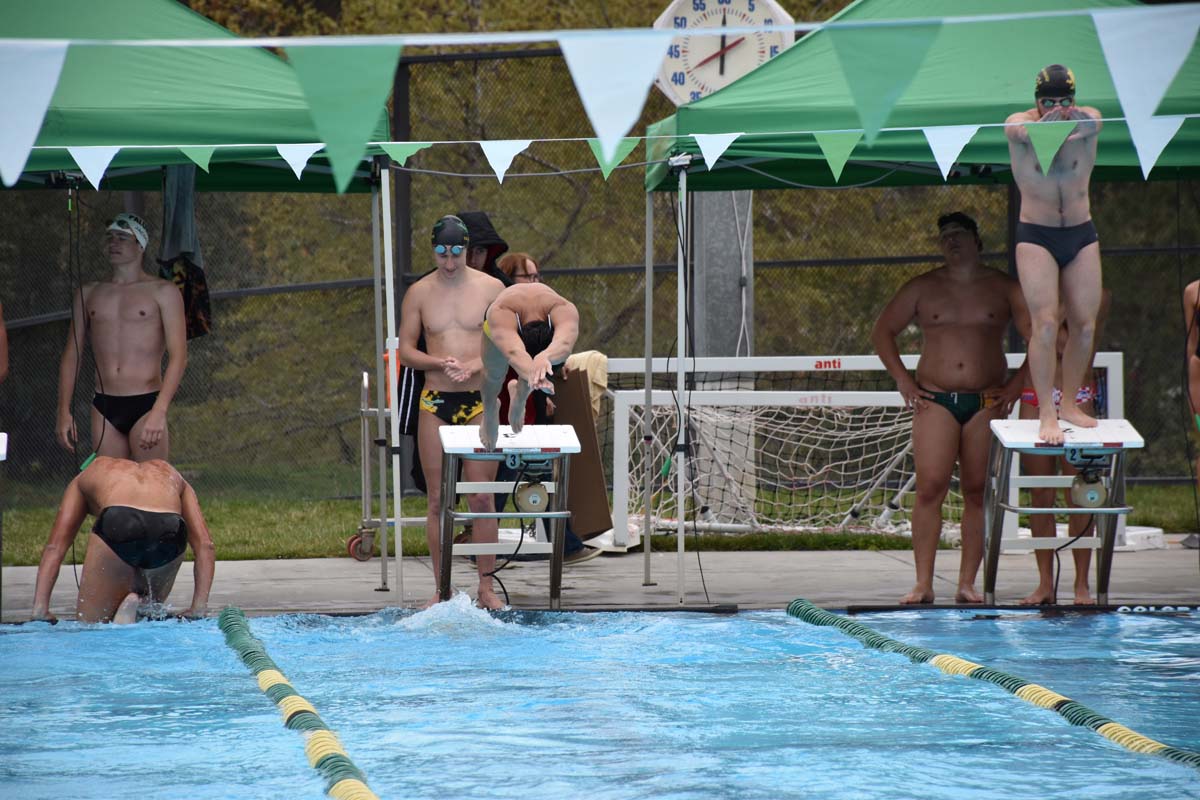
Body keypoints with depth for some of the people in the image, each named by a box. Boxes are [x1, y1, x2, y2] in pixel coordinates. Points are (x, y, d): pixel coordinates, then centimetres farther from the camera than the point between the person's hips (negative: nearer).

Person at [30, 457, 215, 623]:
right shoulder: (170, 474, 41)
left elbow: (54, 547, 29)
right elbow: (205, 546, 27)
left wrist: (40, 610, 24)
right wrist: (198, 610, 22)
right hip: (169, 534, 2)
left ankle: (126, 609, -12)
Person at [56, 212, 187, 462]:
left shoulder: (162, 292, 2)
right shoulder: (89, 294, 14)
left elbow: (178, 356, -6)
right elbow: (71, 355, 16)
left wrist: (159, 411, -19)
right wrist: (64, 410, 5)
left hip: (145, 406, -4)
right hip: (104, 407, 4)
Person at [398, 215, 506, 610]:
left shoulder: (491, 289, 2)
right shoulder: (419, 293, 5)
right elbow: (405, 350, 6)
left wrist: (473, 365, -15)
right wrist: (439, 362, -13)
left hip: (478, 401, -1)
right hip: (435, 403, 1)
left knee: (482, 498, -2)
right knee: (438, 499, 2)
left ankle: (486, 587, 4)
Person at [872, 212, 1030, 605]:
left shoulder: (1003, 289, 7)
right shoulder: (923, 288, 8)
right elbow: (882, 331, 12)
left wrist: (1017, 384, -1)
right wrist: (903, 382, 3)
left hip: (986, 402, 0)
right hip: (935, 400, 0)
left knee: (978, 491, 0)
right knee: (930, 487, -10)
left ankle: (967, 583, 4)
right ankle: (923, 584, -9)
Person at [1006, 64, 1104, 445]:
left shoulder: (1088, 118, -3)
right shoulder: (1019, 123, -10)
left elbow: (1092, 125, -26)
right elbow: (1025, 132, -32)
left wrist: (1080, 122, -43)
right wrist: (1046, 123, -48)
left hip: (1081, 236, 3)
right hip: (1036, 237, -3)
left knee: (1085, 324, 3)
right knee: (1045, 323, -14)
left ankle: (1070, 404, 19)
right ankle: (1046, 413, -12)